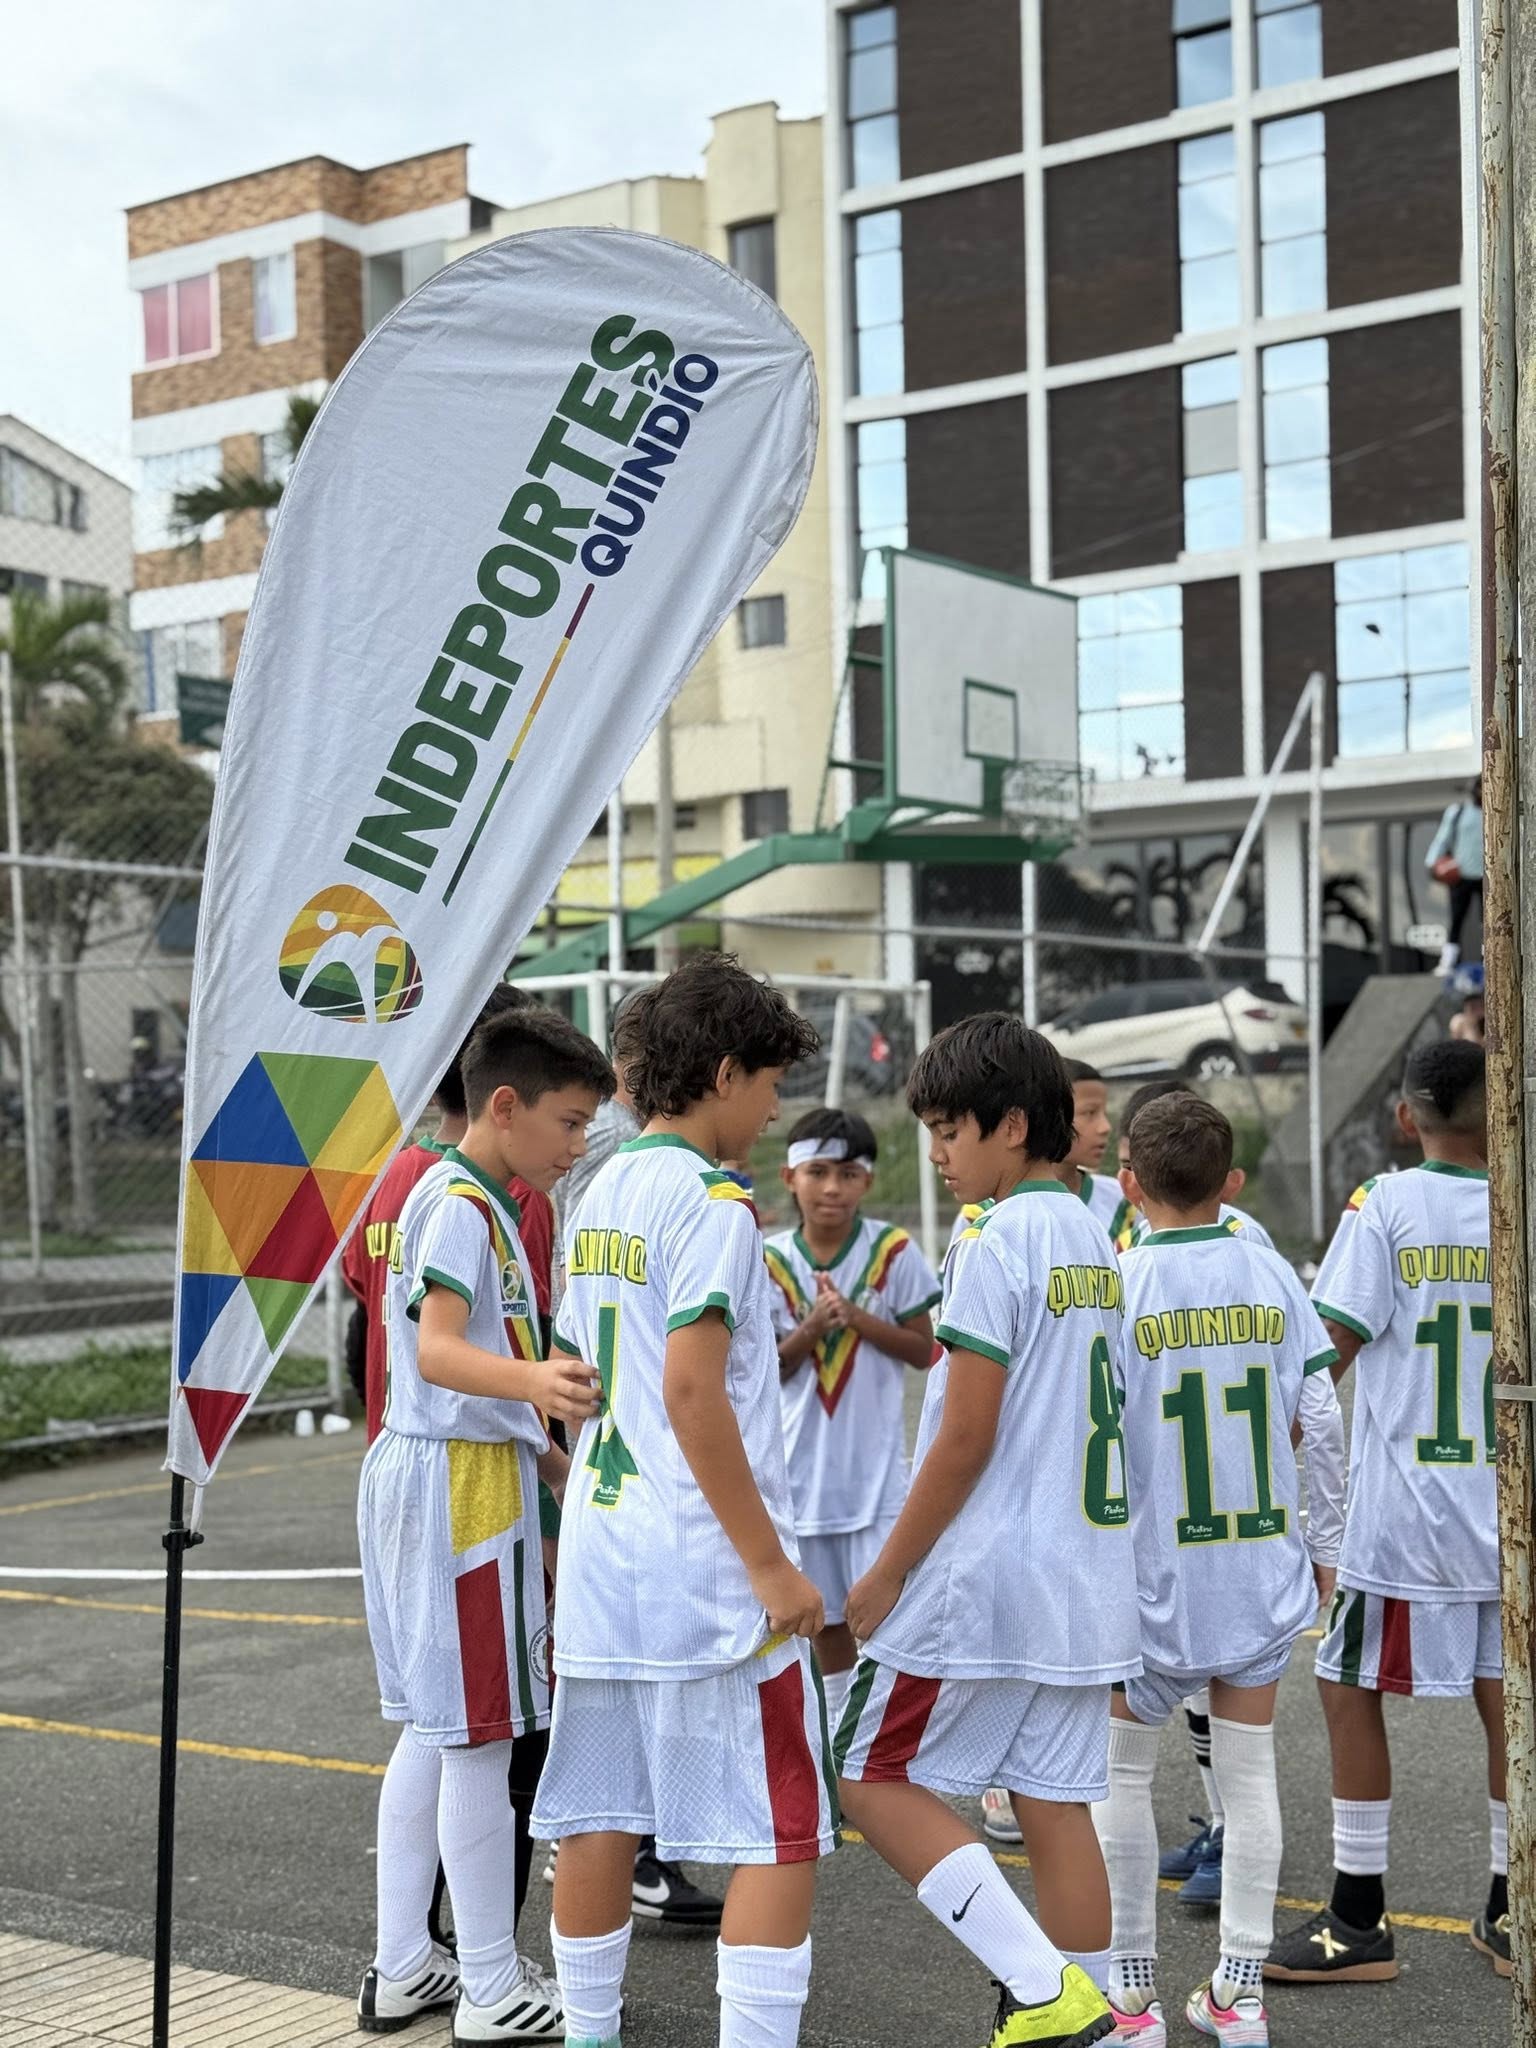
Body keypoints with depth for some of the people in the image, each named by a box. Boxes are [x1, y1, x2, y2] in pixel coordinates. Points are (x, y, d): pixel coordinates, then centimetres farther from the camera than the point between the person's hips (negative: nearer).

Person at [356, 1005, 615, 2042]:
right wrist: (532, 1382, -48)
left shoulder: (455, 1197, 16)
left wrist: (546, 1453, 22)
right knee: (479, 1738, -3)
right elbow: (438, 1350, -29)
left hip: (425, 1475, 10)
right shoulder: (465, 1205, -15)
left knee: (432, 1730, 15)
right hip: (463, 1487, -10)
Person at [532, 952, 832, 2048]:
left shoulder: (600, 1197, 13)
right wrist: (773, 1563, -17)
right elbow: (691, 1392, -20)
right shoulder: (709, 1200, -12)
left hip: (602, 1554, 8)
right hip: (709, 1574, -8)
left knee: (599, 1823, 13)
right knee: (780, 1833, -1)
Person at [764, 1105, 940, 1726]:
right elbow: (764, 1370, -1)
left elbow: (923, 1351, -4)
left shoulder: (894, 1251, -6)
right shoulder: (770, 1261, -2)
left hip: (877, 1463, -2)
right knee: (824, 1613, 13)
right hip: (803, 1463, 2)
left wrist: (858, 1318, -18)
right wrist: (811, 1328, -19)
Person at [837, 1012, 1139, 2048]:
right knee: (1058, 1806, 11)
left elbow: (966, 1437, -17)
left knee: (879, 1776, 2)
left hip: (987, 1576, -8)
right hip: (1087, 1574, 8)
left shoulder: (1000, 1244, -14)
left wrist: (886, 1575, -9)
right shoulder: (1094, 1241, 12)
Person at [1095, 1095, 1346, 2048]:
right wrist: (1323, 1547, 11)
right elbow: (1323, 1425, 0)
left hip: (1155, 1576, -3)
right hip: (1265, 1571, 3)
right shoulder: (1272, 1275, -1)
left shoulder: (1117, 1287, -11)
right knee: (1250, 1773, 12)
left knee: (1124, 1773, 13)